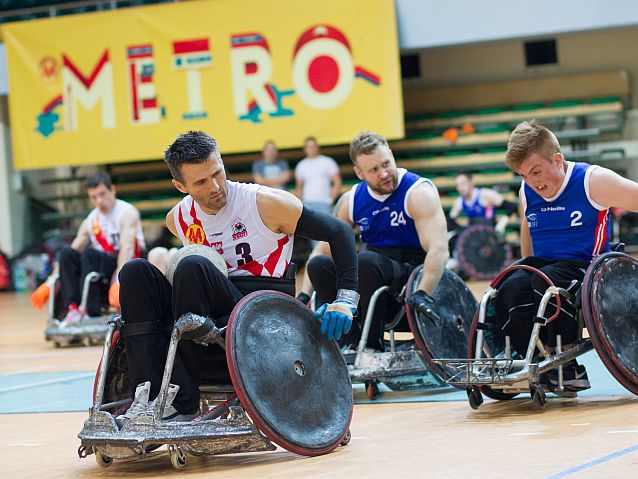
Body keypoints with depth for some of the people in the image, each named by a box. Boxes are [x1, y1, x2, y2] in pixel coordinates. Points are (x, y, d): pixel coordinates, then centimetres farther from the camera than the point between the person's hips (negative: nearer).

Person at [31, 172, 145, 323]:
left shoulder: (127, 212, -8)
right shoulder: (90, 221, 10)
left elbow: (127, 248, -23)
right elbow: (72, 251, 7)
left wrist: (118, 281, -39)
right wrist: (48, 284, -5)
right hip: (104, 271, 6)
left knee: (89, 253, -30)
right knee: (66, 253, -16)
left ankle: (92, 313, -34)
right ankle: (73, 308, -27)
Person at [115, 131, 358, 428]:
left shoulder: (265, 203, -8)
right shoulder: (177, 220, 6)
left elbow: (339, 232, -4)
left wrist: (346, 300, -14)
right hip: (214, 319, 5)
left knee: (192, 268, -30)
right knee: (135, 272, -15)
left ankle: (180, 400, -30)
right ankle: (148, 394, -29)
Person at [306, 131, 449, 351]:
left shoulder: (419, 192, -13)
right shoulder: (352, 199, 5)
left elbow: (439, 250, -25)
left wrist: (423, 294, -40)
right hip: (373, 276, 5)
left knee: (366, 260, -33)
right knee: (318, 264, -17)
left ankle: (372, 344, -21)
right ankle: (352, 338, -15)